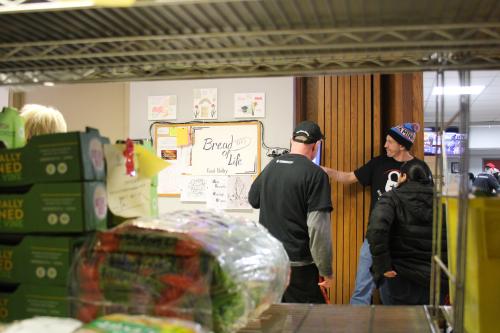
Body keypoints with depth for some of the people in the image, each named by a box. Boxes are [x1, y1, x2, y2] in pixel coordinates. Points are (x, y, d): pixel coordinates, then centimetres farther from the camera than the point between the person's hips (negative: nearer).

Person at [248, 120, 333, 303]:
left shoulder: (271, 166, 6)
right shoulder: (315, 174, -13)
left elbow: (253, 200, 22)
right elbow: (318, 227, -18)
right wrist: (326, 270, -12)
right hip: (298, 264, -6)